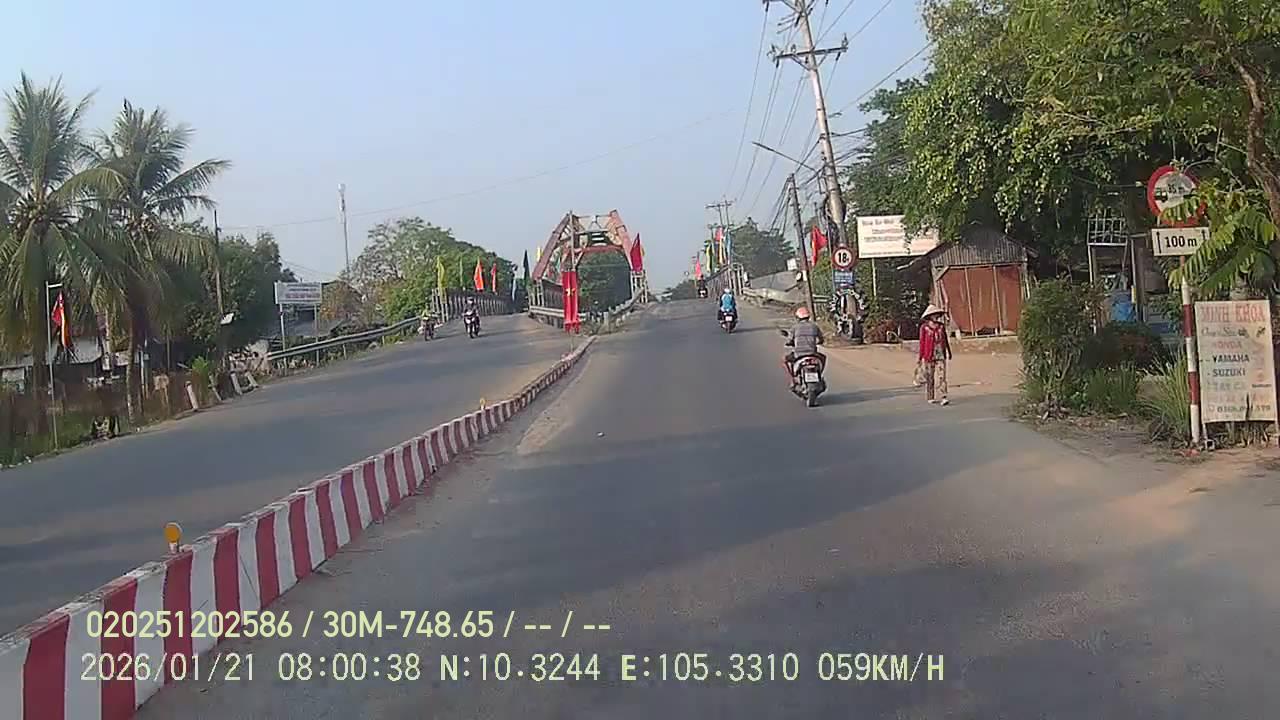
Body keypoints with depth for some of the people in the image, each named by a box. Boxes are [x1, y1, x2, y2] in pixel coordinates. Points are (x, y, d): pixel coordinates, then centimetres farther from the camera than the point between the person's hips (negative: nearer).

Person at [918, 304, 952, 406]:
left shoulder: (941, 326, 10)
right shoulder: (924, 327, -1)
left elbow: (945, 340, 19)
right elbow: (922, 342, -1)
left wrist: (949, 352, 24)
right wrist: (921, 357, -3)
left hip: (940, 355, 3)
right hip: (929, 355, -3)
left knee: (941, 376, -8)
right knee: (929, 377, 5)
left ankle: (942, 398, -14)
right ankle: (930, 397, 16)